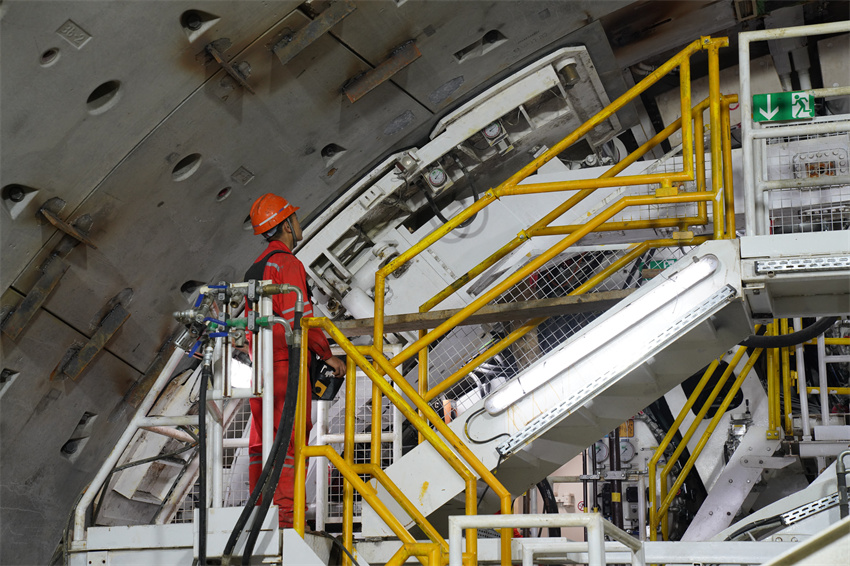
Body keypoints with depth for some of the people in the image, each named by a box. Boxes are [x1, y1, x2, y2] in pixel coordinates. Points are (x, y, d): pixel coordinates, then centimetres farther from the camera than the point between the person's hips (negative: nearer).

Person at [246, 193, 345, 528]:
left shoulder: (258, 266, 18)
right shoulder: (287, 264, -11)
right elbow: (298, 317, -18)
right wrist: (327, 354, -10)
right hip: (286, 364, -9)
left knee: (263, 438, 10)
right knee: (291, 436, -8)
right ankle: (286, 513, -10)